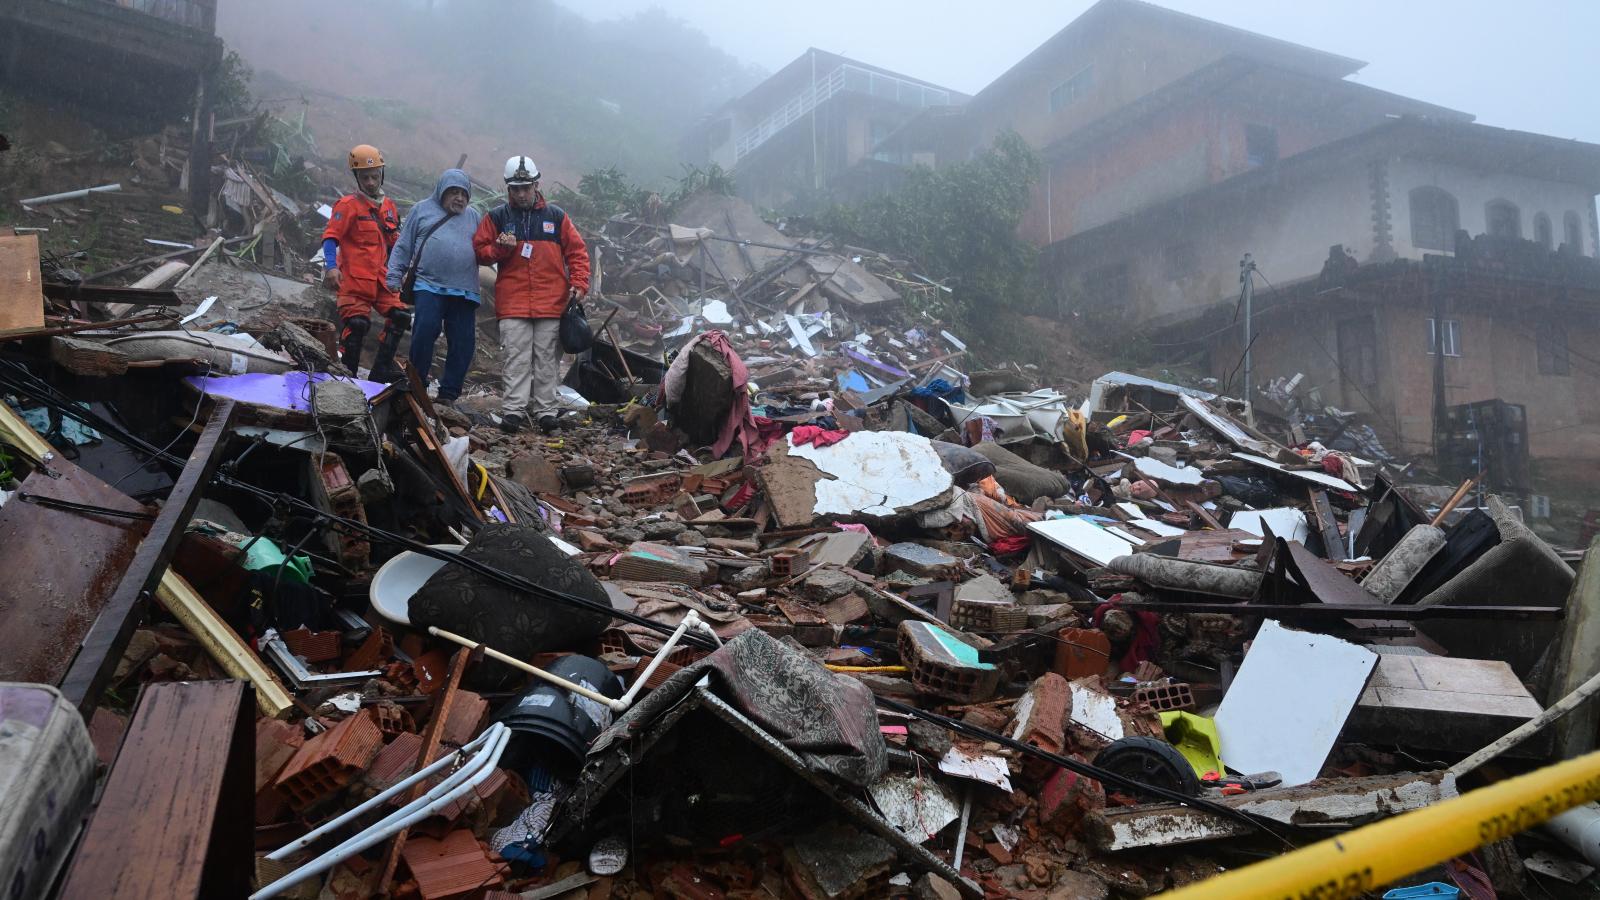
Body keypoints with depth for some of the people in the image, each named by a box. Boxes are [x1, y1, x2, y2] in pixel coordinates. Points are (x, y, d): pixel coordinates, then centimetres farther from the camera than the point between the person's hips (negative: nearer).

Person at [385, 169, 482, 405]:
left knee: (463, 342, -1)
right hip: (428, 287, -2)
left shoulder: (474, 217, 20)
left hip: (464, 292, 3)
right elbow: (403, 247, 12)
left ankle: (448, 393, 9)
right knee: (424, 332, -15)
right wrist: (393, 277, 5)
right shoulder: (422, 210, 14)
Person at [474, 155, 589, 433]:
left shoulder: (556, 216, 10)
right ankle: (513, 411, -5)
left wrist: (578, 283, 0)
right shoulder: (496, 217, 8)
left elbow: (577, 251, 11)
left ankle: (546, 411, 9)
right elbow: (479, 251, 9)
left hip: (552, 303, 1)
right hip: (513, 304, -1)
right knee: (517, 359, -5)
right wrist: (499, 248, -11)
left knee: (547, 360, 3)